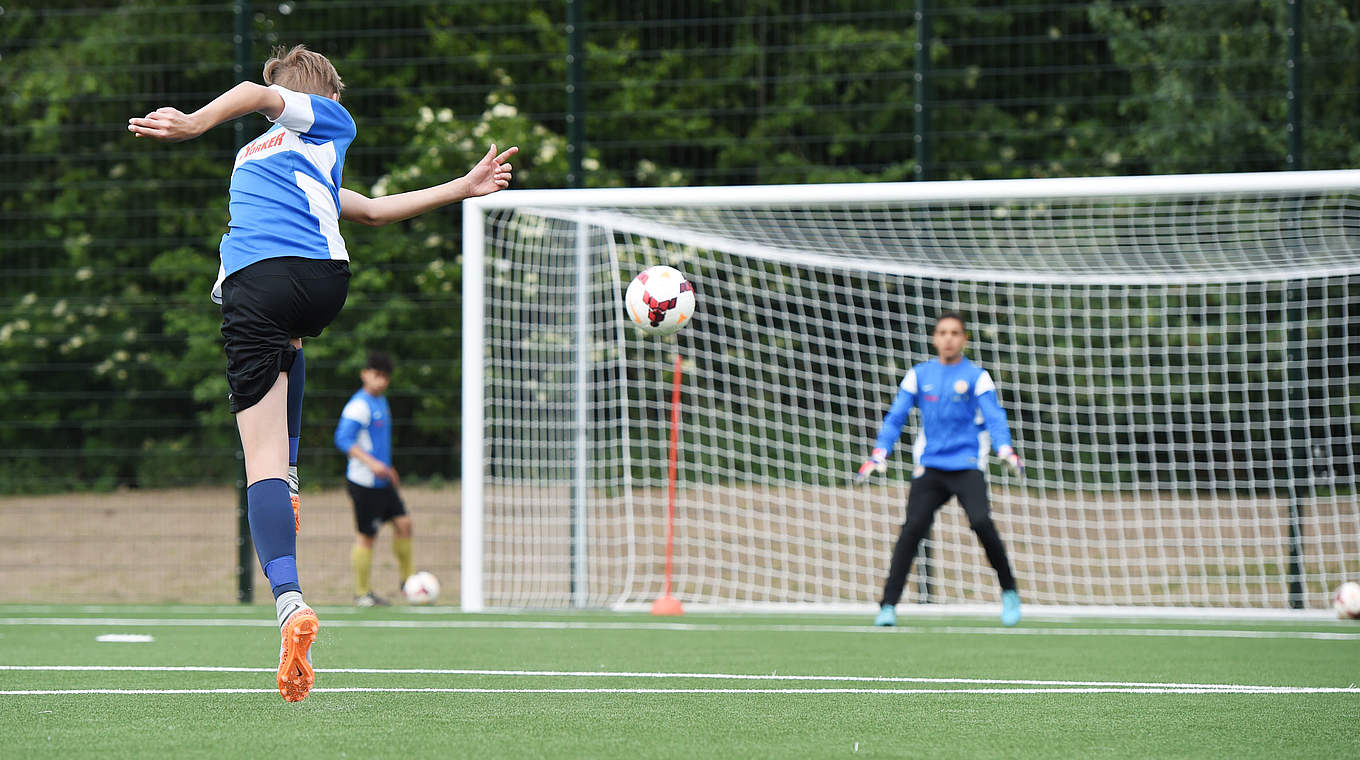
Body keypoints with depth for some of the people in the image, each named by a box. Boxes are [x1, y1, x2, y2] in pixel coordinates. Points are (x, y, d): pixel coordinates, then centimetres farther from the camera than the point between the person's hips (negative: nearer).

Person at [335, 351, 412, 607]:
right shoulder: (359, 405, -15)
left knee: (403, 523, 4)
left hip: (381, 481, 9)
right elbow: (343, 439, -23)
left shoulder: (381, 402, 14)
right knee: (366, 536, -3)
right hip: (363, 481, -9)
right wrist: (371, 462, -31)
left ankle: (408, 579, 15)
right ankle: (362, 593, 6)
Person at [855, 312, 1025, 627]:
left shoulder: (976, 376, 4)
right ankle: (888, 606, -10)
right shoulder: (919, 376, 11)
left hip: (967, 467, -2)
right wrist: (879, 454, -2)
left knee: (981, 522, -21)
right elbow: (895, 417, 11)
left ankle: (1009, 592, -2)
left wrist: (1005, 449, -23)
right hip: (930, 467, 2)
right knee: (912, 530, -13)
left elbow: (994, 417, -5)